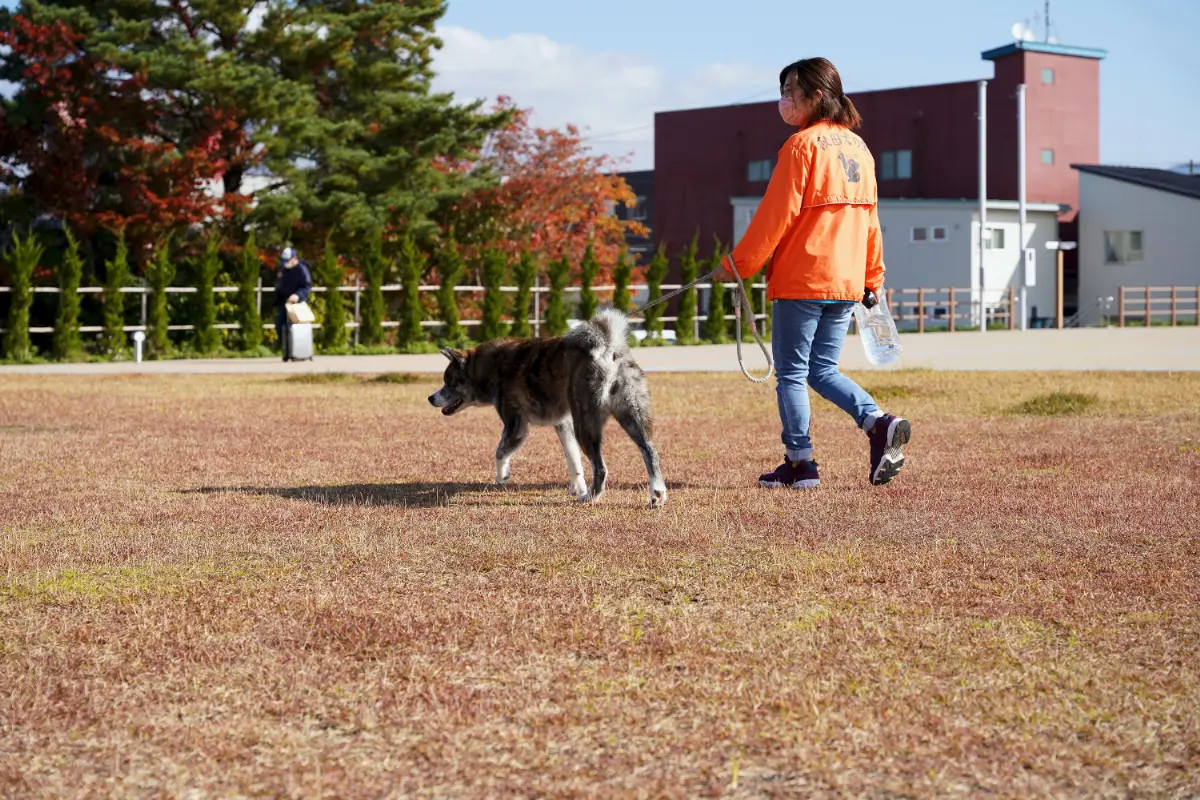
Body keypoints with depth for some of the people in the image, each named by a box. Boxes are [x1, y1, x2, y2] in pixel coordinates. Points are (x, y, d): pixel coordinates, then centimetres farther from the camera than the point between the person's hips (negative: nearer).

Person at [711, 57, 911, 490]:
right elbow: (868, 216, 15)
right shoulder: (858, 147, 12)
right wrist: (873, 277, 21)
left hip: (801, 279, -7)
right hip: (847, 283, 7)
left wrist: (737, 263, -7)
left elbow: (775, 215, -13)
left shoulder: (803, 145, -11)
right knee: (824, 370, 14)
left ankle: (799, 462, 4)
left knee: (791, 373, 3)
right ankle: (880, 424, -5)